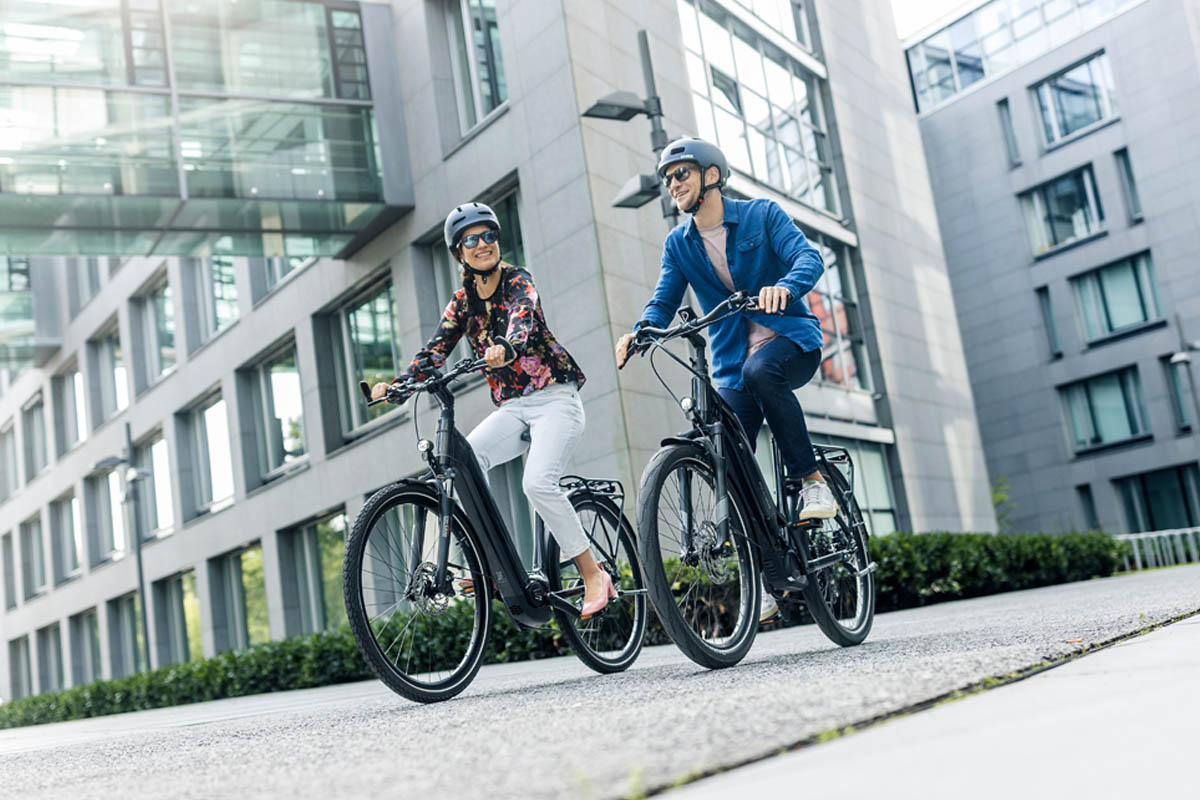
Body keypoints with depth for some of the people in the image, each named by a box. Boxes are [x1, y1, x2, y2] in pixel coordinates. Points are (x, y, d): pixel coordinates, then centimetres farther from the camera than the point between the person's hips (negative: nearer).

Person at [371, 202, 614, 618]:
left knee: (538, 482, -26)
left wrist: (507, 348, -49)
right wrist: (396, 384, -19)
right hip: (511, 408, 5)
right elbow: (435, 350, -2)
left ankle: (594, 576, -12)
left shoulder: (518, 280, -4)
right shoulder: (462, 302, 9)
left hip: (554, 399, -5)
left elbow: (523, 317, -27)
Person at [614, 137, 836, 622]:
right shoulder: (678, 245, 9)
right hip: (731, 366, 3)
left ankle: (810, 479, -20)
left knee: (760, 372, -38)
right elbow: (664, 303, 1)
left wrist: (785, 287, -39)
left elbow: (808, 258, -16)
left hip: (790, 341, -3)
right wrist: (639, 331, -22)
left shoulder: (762, 214, -1)